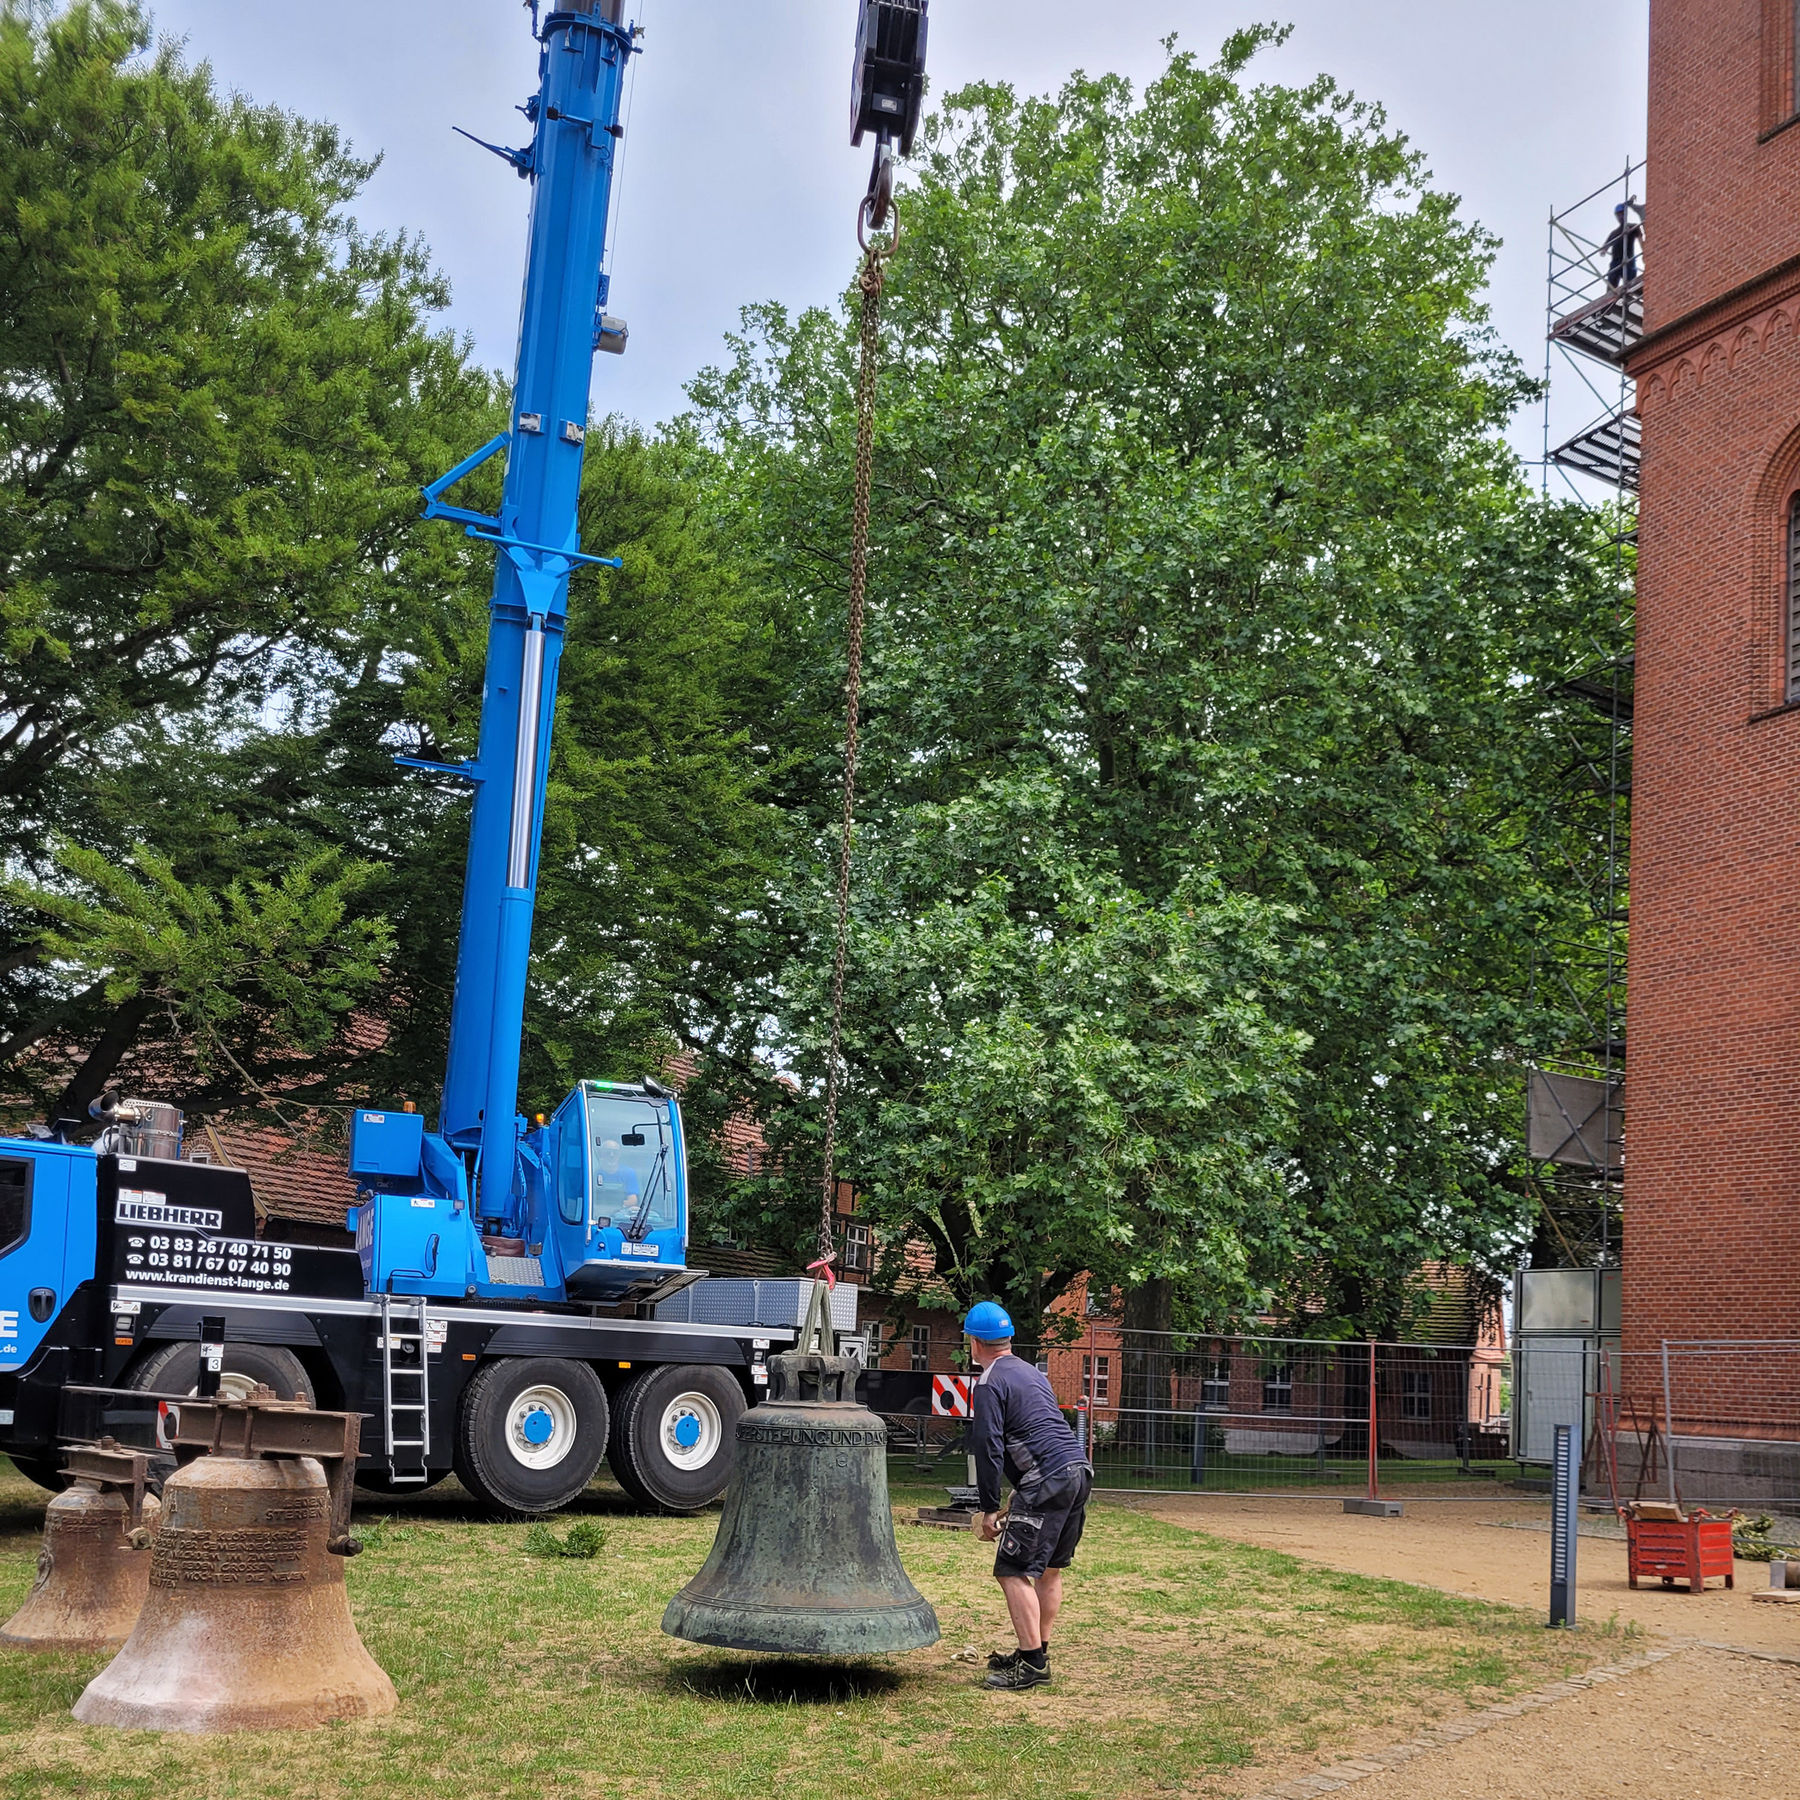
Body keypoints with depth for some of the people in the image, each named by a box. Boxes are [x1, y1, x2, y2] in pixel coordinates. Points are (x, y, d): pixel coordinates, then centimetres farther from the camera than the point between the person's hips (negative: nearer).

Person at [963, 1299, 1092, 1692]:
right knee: (1049, 1570, 17)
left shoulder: (991, 1384, -5)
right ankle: (1036, 1653, 25)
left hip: (1047, 1480, -9)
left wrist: (989, 1509, -5)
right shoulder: (1033, 1373, 22)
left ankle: (1033, 1663, -8)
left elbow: (989, 1449, -10)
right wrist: (1020, 1499, 29)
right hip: (1079, 1470, 9)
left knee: (1014, 1573, -6)